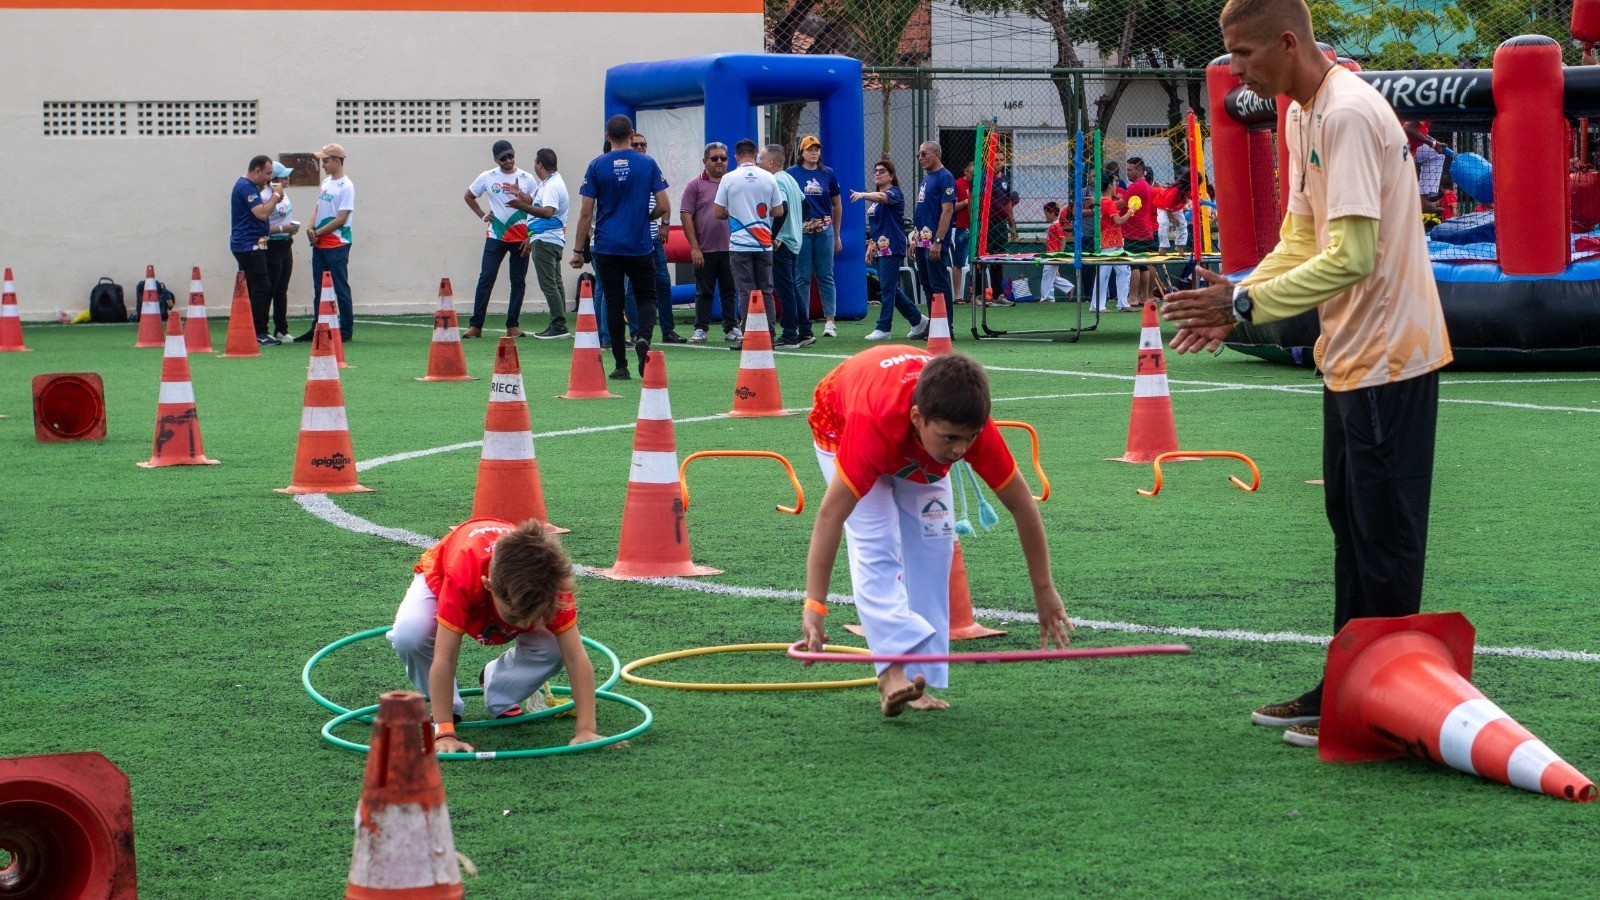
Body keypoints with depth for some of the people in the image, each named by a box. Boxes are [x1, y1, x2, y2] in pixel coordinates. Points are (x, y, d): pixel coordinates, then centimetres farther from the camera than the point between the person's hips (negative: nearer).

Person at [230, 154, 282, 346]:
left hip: (248, 245, 11)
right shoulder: (246, 187, -15)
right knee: (262, 288, -12)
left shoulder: (250, 186, 18)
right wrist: (275, 196, -11)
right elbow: (261, 213, -23)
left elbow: (260, 212, 22)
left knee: (253, 289, 11)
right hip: (249, 245, -11)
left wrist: (273, 199, 8)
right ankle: (259, 333, -12)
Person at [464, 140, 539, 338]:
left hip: (521, 237, 1)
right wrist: (482, 216, 8)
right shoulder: (487, 178, 4)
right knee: (486, 279, -5)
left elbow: (538, 206, -2)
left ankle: (513, 326, 7)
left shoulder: (526, 179, 4)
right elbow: (468, 196, 18)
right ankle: (475, 325, -4)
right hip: (495, 237, 0)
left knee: (518, 282, 1)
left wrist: (519, 194, -16)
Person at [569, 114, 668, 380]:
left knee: (614, 303, 6)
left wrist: (578, 250, 3)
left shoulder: (597, 166, -1)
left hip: (607, 247, 0)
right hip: (640, 246, 0)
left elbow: (586, 212, -3)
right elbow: (664, 206, -3)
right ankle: (644, 338, -17)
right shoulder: (648, 164, -1)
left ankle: (621, 366, 5)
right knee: (647, 297, 12)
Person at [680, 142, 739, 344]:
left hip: (730, 249, 2)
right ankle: (700, 329, 11)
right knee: (704, 291, 4)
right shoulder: (695, 185, 2)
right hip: (705, 250, -2)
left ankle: (731, 328, 13)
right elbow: (686, 216, -2)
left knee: (730, 291, 6)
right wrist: (694, 247, -9)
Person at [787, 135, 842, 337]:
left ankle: (829, 321, 2)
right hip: (800, 231, -1)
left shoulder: (828, 174, 7)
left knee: (826, 276, 1)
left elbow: (837, 205, 14)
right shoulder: (792, 173, 2)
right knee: (802, 278, 2)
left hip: (824, 230, 1)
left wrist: (836, 235, 14)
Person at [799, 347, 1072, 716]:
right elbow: (831, 514, -48)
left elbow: (1021, 504, -24)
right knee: (875, 548, -22)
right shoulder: (872, 422, -48)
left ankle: (919, 678, -4)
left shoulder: (972, 424, -36)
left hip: (917, 452, 4)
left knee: (933, 547, -7)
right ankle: (893, 669, -32)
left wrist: (1045, 592, -18)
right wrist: (814, 605, -52)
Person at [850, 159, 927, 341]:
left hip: (892, 248, -9)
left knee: (887, 288, -9)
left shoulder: (895, 193, -8)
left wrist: (862, 195, -48)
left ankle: (883, 329, -6)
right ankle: (918, 320, 21)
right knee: (892, 290, 10)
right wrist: (870, 247, 15)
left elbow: (882, 197, -32)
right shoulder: (874, 198, 19)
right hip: (878, 249, 9)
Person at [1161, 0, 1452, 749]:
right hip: (1348, 353, 10)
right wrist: (1236, 298, 1)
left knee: (1384, 534, -3)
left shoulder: (1350, 114, -21)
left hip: (1390, 355, -10)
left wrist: (1244, 303, -22)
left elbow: (1353, 256, -26)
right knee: (1350, 522, 16)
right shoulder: (1302, 116, 11)